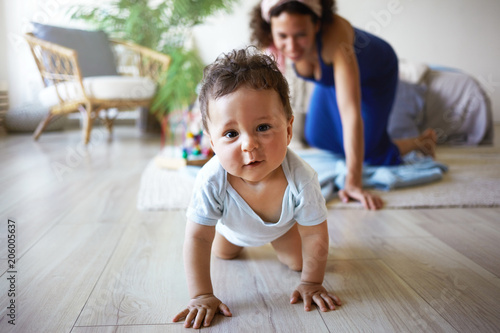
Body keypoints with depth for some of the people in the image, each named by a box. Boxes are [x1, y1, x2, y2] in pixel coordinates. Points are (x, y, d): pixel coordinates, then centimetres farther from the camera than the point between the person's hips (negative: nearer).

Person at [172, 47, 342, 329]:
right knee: (224, 254, 24)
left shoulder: (300, 179, -45)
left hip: (283, 222, -1)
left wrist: (311, 282, -20)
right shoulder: (212, 181, -46)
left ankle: (277, 239, 41)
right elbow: (197, 238, -34)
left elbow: (315, 236, -29)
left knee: (298, 261, 13)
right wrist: (202, 295, -32)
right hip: (233, 223, 1)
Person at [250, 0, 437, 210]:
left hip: (374, 74, -4)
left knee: (369, 152, -5)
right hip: (330, 77, 5)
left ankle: (421, 141, 22)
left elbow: (351, 111, -50)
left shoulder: (335, 34, -45)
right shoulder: (272, 42, -31)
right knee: (316, 139, 7)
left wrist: (353, 183, -53)